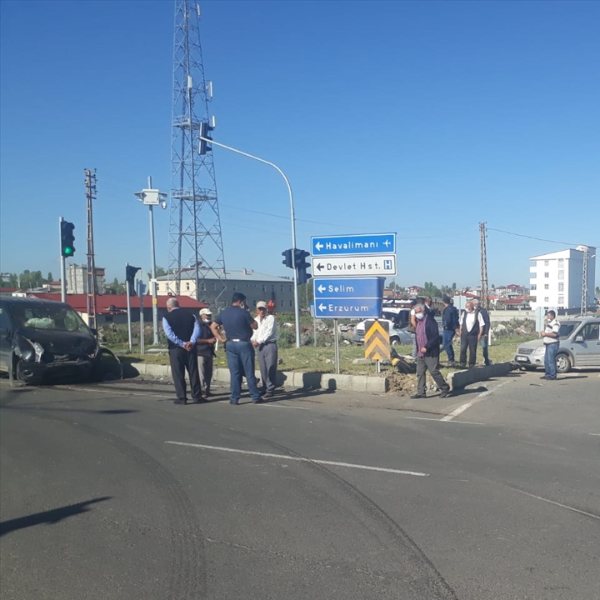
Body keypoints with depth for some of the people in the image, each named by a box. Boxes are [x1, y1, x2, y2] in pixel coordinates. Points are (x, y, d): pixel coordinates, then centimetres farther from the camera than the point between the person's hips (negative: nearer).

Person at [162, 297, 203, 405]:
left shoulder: (166, 317, -1)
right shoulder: (190, 315, 9)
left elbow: (169, 334, -13)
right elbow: (197, 329, -5)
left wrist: (182, 344, -13)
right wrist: (192, 342, -15)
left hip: (175, 349, -3)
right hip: (191, 348, 3)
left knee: (178, 374, 4)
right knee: (193, 372, 9)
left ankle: (182, 398, 4)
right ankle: (197, 396, 12)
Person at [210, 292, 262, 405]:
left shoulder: (223, 313, 7)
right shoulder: (243, 313, -10)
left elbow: (213, 326, 10)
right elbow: (255, 326, -3)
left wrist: (221, 338, 8)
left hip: (230, 344, 5)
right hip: (244, 344, -4)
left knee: (234, 372, 7)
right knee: (249, 372, 2)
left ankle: (234, 398, 6)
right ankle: (255, 396, 7)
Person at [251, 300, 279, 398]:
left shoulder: (271, 318, -1)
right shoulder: (256, 320, 16)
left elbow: (269, 332, -10)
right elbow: (254, 332, 11)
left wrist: (259, 341, -14)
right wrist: (253, 340, -10)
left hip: (270, 344, -5)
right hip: (260, 346, 5)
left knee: (270, 367, -7)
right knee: (263, 368, 6)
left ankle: (270, 389, -4)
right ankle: (264, 387, 14)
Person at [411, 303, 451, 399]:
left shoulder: (430, 321, -13)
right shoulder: (418, 322, 15)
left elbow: (435, 337, -18)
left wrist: (426, 347, -21)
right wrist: (418, 350, 14)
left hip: (430, 353, -8)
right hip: (420, 353, 8)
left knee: (434, 371, -4)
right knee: (420, 373, 7)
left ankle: (445, 389, 11)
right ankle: (421, 392, 12)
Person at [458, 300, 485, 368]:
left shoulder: (477, 314, -3)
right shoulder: (464, 313, 7)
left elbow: (481, 324, -1)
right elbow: (461, 323, 16)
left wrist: (480, 334, -5)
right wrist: (460, 331, 9)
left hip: (473, 335, -3)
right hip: (464, 334, 3)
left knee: (472, 350, 3)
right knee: (463, 349, -2)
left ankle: (471, 364, 14)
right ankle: (462, 363, 11)